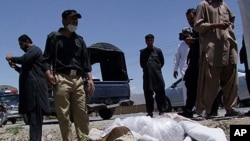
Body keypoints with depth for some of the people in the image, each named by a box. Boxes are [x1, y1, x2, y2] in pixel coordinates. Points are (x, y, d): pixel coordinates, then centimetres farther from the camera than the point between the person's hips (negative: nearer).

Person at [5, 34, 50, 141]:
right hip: (30, 87, 9)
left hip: (35, 86, -9)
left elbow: (24, 59, -19)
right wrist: (16, 67, 15)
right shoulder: (29, 52, 27)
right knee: (32, 115, 7)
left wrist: (12, 58, -3)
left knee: (35, 116, -13)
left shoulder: (35, 49, 0)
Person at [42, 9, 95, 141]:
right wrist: (48, 73, -14)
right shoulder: (54, 37, 9)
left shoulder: (79, 40, 21)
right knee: (63, 115, -4)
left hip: (78, 80, 4)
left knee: (82, 114, 0)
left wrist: (90, 79, 6)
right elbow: (46, 58, 3)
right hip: (61, 79, -4)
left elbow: (85, 61, 18)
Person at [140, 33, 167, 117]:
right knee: (148, 94, 2)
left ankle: (162, 110, 3)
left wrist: (157, 69, 5)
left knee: (160, 93, -2)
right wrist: (146, 69, 6)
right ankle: (150, 112, 7)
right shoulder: (143, 52, 11)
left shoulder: (158, 50, 8)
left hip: (157, 74, -1)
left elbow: (162, 62, 12)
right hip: (147, 75, 1)